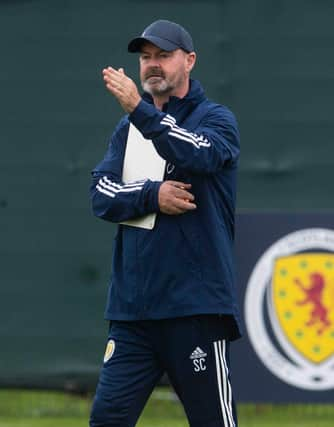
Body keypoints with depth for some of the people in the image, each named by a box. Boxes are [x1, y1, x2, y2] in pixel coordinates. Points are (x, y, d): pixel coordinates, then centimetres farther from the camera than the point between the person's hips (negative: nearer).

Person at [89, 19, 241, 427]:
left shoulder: (216, 118, 1)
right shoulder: (128, 128, 17)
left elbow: (199, 155, -22)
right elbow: (101, 195, 5)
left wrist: (139, 110, -31)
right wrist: (152, 195, -14)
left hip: (195, 306, -5)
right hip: (132, 308, 5)